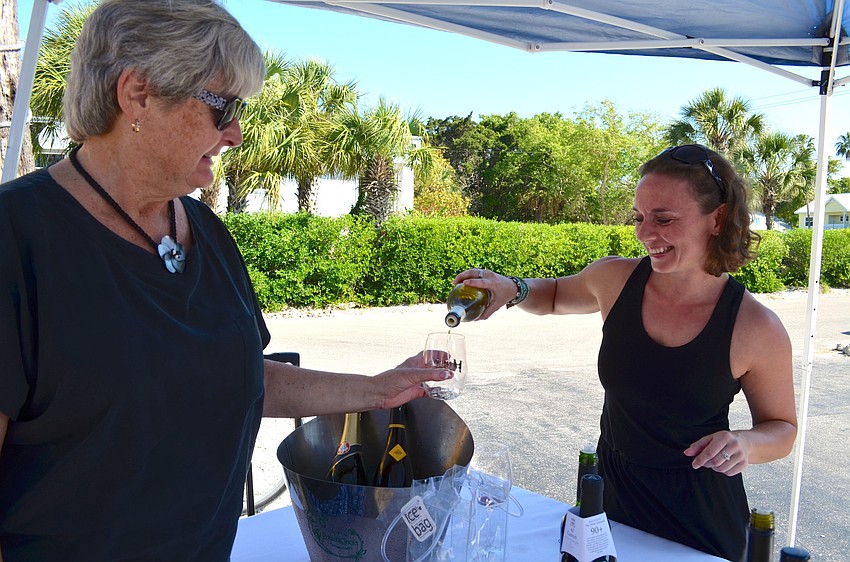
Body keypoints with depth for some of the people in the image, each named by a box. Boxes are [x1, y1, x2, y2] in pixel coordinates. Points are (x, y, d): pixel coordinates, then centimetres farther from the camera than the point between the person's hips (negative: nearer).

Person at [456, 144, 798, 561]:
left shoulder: (756, 329, -19)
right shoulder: (616, 279, -11)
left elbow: (781, 428, -4)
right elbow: (554, 295, 10)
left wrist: (746, 444, -25)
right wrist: (510, 289, -10)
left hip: (699, 511, -3)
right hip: (612, 495, 3)